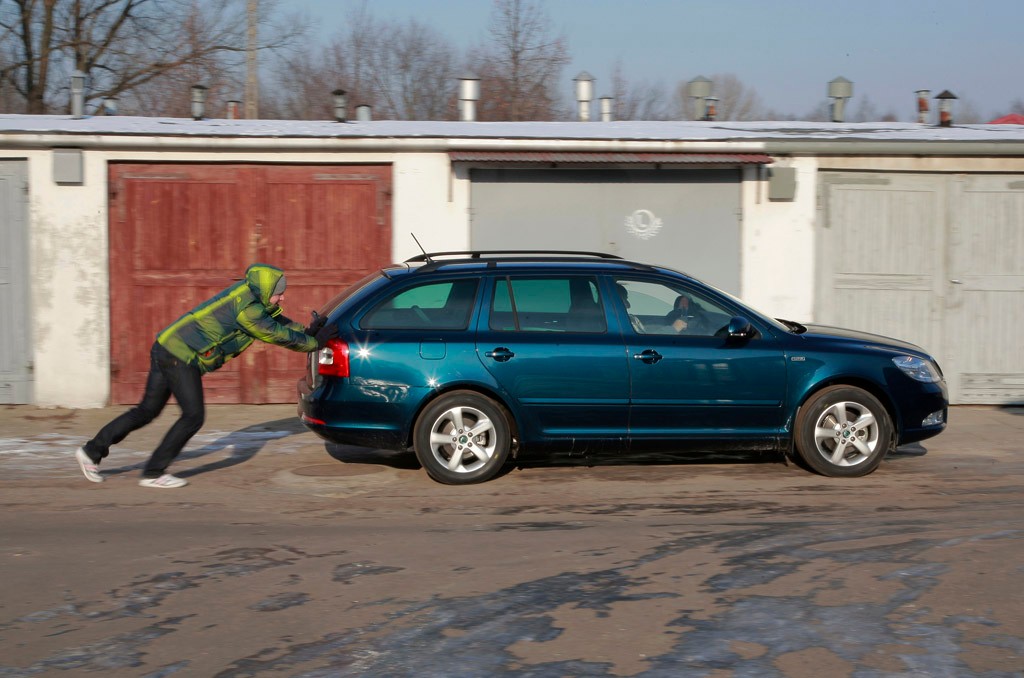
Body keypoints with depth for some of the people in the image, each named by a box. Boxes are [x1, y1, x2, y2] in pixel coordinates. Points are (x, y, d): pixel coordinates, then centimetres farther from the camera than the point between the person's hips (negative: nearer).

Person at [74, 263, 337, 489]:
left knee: (147, 410, 15)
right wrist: (315, 342, -7)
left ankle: (92, 451, 21)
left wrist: (308, 330, 5)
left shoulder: (251, 294, 10)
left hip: (166, 347, 10)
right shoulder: (247, 307, -19)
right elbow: (277, 335, -15)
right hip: (182, 355, -10)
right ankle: (153, 473, 3)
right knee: (193, 416, -4)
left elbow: (280, 322, 18)